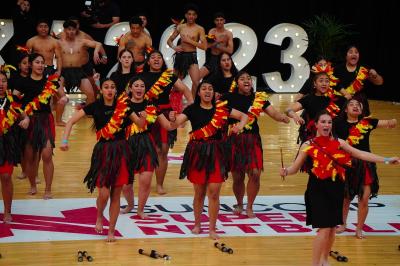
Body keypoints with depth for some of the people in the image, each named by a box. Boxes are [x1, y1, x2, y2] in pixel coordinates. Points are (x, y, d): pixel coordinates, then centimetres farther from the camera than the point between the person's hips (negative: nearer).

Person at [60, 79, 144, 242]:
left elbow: (139, 123, 8)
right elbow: (71, 121, -4)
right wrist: (65, 140, -16)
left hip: (121, 151, 2)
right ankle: (99, 216, 24)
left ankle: (111, 230, 15)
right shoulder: (95, 106, -4)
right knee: (104, 193, -9)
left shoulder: (123, 106, 1)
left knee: (116, 194, 4)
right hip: (103, 151, -2)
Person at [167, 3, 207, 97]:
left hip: (192, 56, -3)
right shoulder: (180, 27, 8)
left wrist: (189, 40, -13)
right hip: (180, 55, 3)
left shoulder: (199, 29, -1)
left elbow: (204, 46, -9)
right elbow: (169, 40, 15)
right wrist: (174, 47, -6)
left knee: (196, 82, -17)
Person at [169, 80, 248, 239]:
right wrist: (172, 119, -35)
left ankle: (212, 229, 5)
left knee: (214, 192, -4)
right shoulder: (192, 109, -3)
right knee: (199, 192, 8)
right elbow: (175, 124, -12)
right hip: (197, 153, -1)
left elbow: (244, 116, 10)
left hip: (215, 153, 1)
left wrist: (241, 125, -12)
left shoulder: (221, 108, 2)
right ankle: (197, 225, 27)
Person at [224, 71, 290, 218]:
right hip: (234, 140, -1)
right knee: (237, 177, 5)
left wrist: (285, 117, -22)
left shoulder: (259, 98, 3)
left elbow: (274, 113, -3)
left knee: (255, 173, -10)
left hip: (253, 139, 1)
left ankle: (249, 207, 7)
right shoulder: (230, 97, 0)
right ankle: (239, 204, 31)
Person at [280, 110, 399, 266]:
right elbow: (295, 167, -3)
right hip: (318, 191, -4)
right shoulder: (308, 146, -5)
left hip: (335, 190, 4)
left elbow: (361, 154, 4)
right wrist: (286, 171, -26)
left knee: (332, 227, 12)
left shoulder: (339, 143, 4)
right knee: (324, 228, -11)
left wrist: (386, 160, -1)